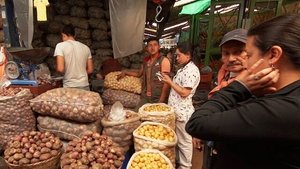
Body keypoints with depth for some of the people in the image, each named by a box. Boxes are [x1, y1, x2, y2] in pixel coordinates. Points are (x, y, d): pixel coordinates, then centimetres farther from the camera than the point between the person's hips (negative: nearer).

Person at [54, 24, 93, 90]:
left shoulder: (60, 45, -6)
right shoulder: (85, 47, 5)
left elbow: (60, 69, -15)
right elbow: (90, 70, 7)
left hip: (69, 87, -3)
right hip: (85, 86, 3)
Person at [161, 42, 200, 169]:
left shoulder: (192, 70, -19)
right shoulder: (183, 68, 12)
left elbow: (184, 92, -23)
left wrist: (170, 82, -16)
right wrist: (169, 81, 5)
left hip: (182, 112, -10)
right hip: (176, 110, 10)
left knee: (184, 141, 7)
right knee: (177, 139, 22)